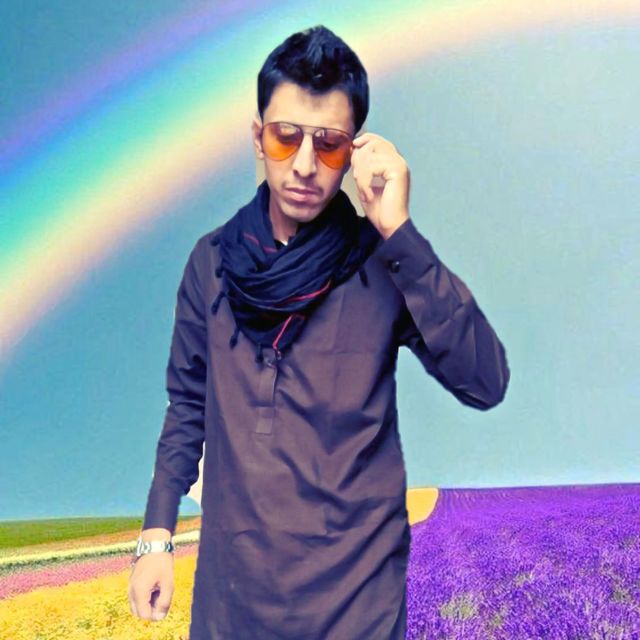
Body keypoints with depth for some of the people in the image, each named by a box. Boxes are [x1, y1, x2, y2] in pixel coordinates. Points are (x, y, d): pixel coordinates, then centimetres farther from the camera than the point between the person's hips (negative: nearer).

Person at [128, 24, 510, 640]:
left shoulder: (382, 264, -11)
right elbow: (188, 403, 7)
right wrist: (156, 536, 5)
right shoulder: (213, 259, -2)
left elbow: (485, 384, -23)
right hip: (230, 580, 3)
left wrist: (399, 233, -27)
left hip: (355, 586, -2)